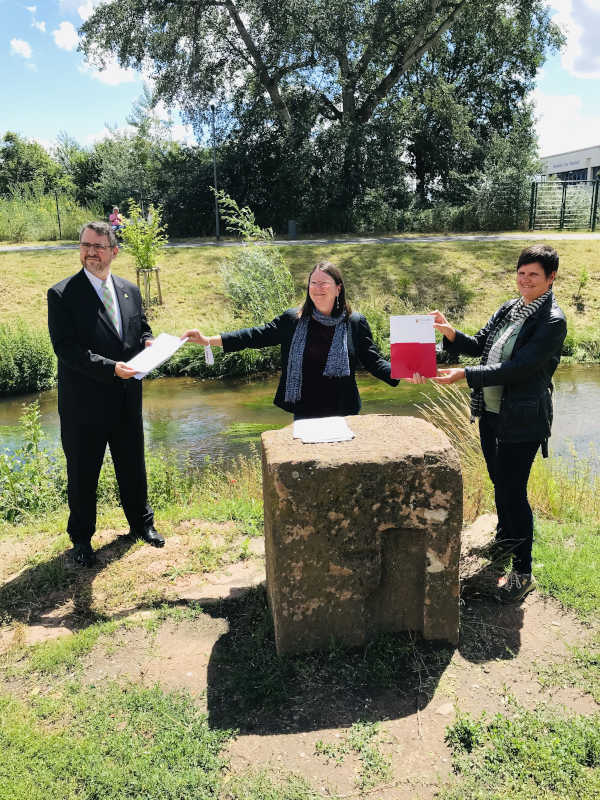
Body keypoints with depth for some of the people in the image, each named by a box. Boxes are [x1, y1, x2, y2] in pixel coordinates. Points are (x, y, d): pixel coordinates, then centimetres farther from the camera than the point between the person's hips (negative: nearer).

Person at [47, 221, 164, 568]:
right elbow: (65, 347, -17)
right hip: (84, 403, -4)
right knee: (83, 474, 10)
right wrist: (111, 367, -26)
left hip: (127, 400, 5)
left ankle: (142, 523, 40)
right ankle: (81, 539, 29)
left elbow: (143, 330, 16)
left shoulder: (131, 291, 6)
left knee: (133, 465, 19)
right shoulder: (62, 295, -10)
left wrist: (148, 344, -8)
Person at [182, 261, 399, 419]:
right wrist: (210, 340, -3)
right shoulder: (293, 320, 2)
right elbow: (257, 335, 3)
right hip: (304, 413, 1)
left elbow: (373, 361, 2)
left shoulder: (356, 323, 0)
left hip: (342, 414, -1)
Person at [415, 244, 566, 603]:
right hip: (490, 412, 8)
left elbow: (517, 368, -24)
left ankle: (523, 572, 13)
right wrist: (452, 334, -7)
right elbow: (479, 345, 12)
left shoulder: (552, 321, -16)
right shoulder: (510, 309, 7)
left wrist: (465, 374, -25)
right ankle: (506, 538, 46)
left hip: (521, 420, -7)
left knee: (514, 492, -3)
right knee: (500, 483, 22)